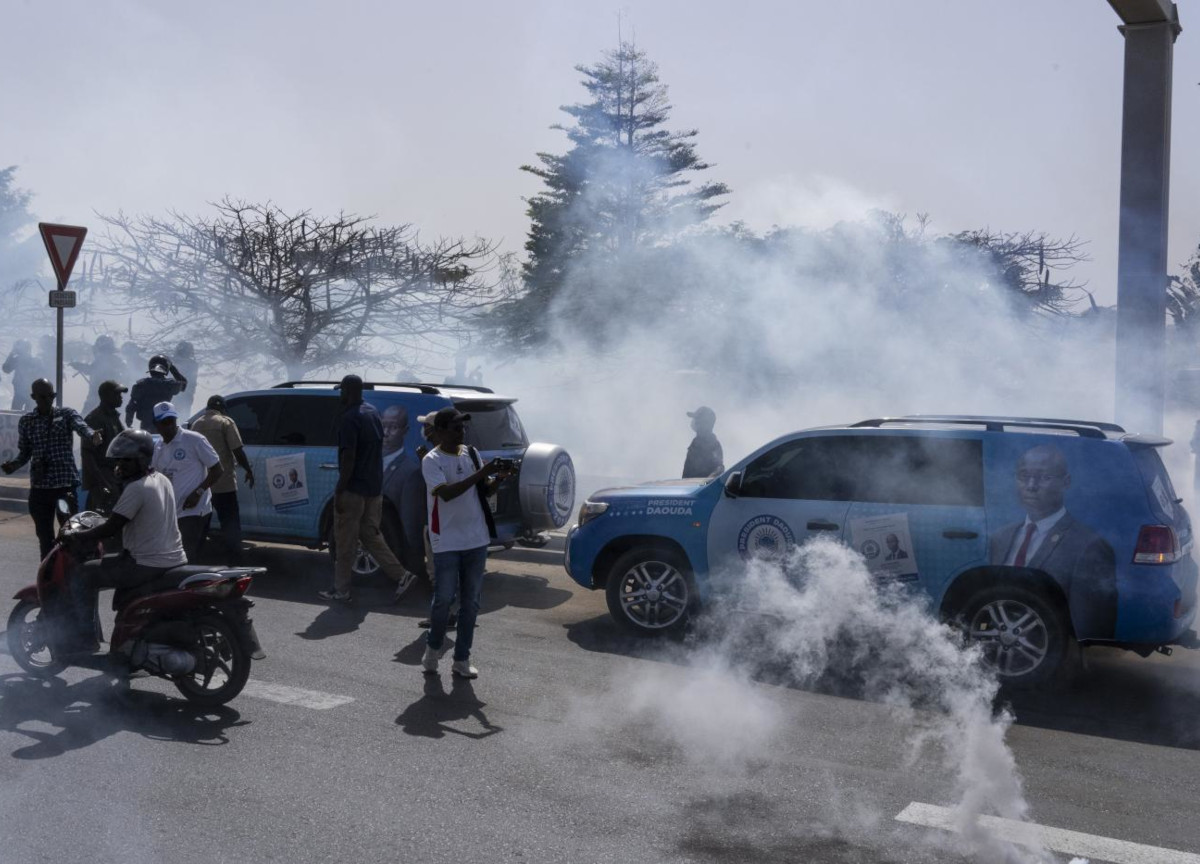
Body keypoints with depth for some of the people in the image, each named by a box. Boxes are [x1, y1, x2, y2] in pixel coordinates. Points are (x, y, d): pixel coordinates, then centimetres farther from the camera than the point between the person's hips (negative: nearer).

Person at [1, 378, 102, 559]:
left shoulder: (66, 414, 2)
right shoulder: (25, 422, 9)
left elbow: (81, 426, -19)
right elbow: (25, 452, 15)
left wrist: (92, 434, -42)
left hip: (65, 483, -3)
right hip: (39, 485, 3)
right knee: (44, 535, 7)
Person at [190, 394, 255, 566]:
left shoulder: (196, 423, 10)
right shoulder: (225, 422, -7)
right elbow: (237, 449, -12)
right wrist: (249, 470, -2)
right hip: (223, 482, -5)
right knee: (231, 525, -1)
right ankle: (233, 562, -5)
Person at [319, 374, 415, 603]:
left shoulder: (349, 418, -17)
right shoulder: (373, 413, 11)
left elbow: (349, 458, -21)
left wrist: (339, 491, -17)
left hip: (354, 489, -8)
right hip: (374, 487, 8)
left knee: (345, 541, 2)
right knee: (370, 535, 15)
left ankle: (341, 590, 10)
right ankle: (401, 575, 6)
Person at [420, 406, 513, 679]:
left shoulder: (471, 454, 9)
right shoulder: (432, 460, -8)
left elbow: (485, 491, 15)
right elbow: (446, 493, -23)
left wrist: (497, 478, -6)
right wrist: (479, 475, -26)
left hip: (476, 540, 5)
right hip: (447, 542, -5)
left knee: (471, 601, 7)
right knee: (444, 598, -1)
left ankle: (462, 659, 16)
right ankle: (433, 648, 24)